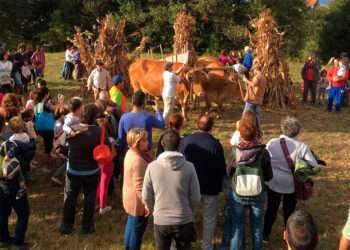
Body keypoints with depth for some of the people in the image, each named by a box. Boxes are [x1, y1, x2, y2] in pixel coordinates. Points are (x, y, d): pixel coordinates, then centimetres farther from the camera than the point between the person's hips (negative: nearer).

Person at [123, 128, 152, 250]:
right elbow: (139, 186, -29)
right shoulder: (138, 160, -30)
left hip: (129, 197, 10)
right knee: (137, 229, 7)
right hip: (137, 201, -10)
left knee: (131, 224, 25)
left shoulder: (130, 153, 1)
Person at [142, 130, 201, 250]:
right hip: (184, 221, 0)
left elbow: (146, 197, -3)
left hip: (160, 221, 1)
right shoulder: (188, 167, -14)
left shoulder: (152, 167, -12)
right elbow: (195, 198, -7)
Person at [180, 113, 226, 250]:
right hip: (210, 187, -3)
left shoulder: (186, 140, -7)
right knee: (209, 217, 12)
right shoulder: (215, 144, -17)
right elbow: (221, 167, -12)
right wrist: (219, 185, 4)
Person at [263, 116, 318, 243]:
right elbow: (314, 166, -13)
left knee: (271, 209, 19)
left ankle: (265, 235, 31)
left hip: (273, 183, 1)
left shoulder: (272, 143, -12)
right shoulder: (302, 147, -15)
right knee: (289, 211, 18)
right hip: (292, 185, -1)